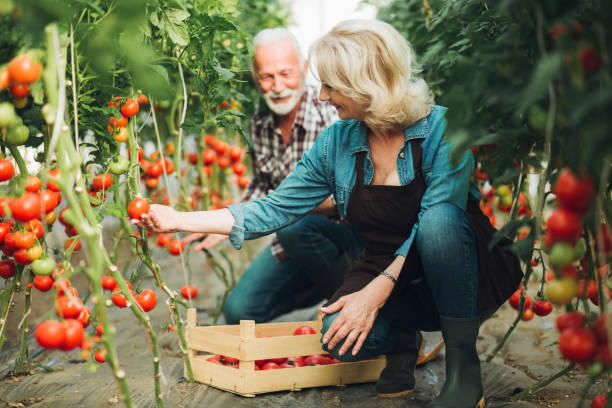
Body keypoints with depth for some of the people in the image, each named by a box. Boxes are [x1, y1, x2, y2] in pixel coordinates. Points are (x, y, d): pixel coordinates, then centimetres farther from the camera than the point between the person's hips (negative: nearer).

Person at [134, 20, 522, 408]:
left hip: (466, 279, -2)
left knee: (439, 217, -36)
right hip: (389, 278, 3)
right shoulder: (337, 142, -3)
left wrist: (376, 292, -34)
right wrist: (179, 220, -4)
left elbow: (437, 221, -26)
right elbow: (275, 209, 0)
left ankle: (464, 367, -18)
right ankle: (402, 340, 7)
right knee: (340, 334, -29)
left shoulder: (441, 128, -17)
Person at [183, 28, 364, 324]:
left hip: (349, 231, -6)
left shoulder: (332, 116, -19)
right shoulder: (259, 125, 2)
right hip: (292, 244, 6)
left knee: (293, 227, -37)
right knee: (239, 311, -1)